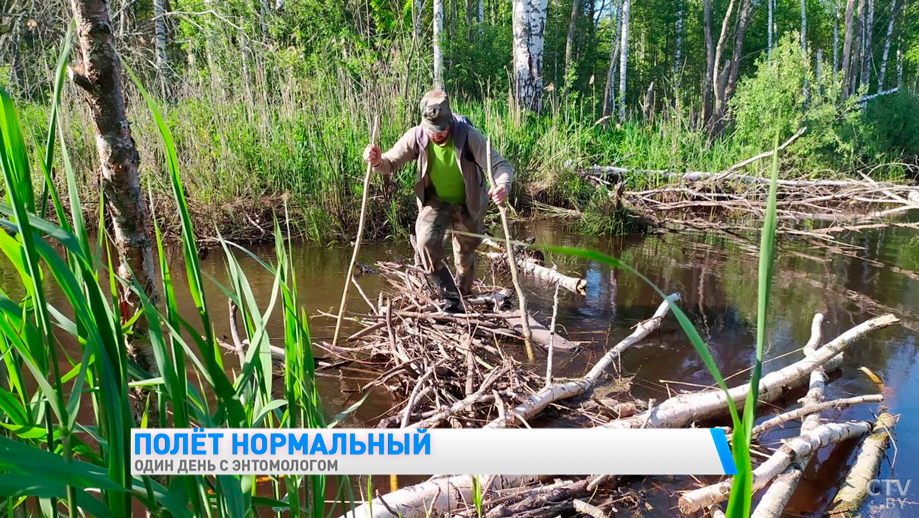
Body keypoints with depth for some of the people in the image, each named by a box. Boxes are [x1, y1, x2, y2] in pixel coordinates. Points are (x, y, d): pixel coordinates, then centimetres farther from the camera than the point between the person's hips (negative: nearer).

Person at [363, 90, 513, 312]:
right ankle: (449, 296, -13)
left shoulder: (469, 136, -29)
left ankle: (462, 298, 48)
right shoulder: (416, 137, -22)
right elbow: (390, 163, -11)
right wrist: (377, 161, -36)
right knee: (427, 240, -29)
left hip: (467, 205, 0)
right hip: (435, 202, 1)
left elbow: (501, 164, -30)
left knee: (466, 255, 17)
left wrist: (502, 185, -53)